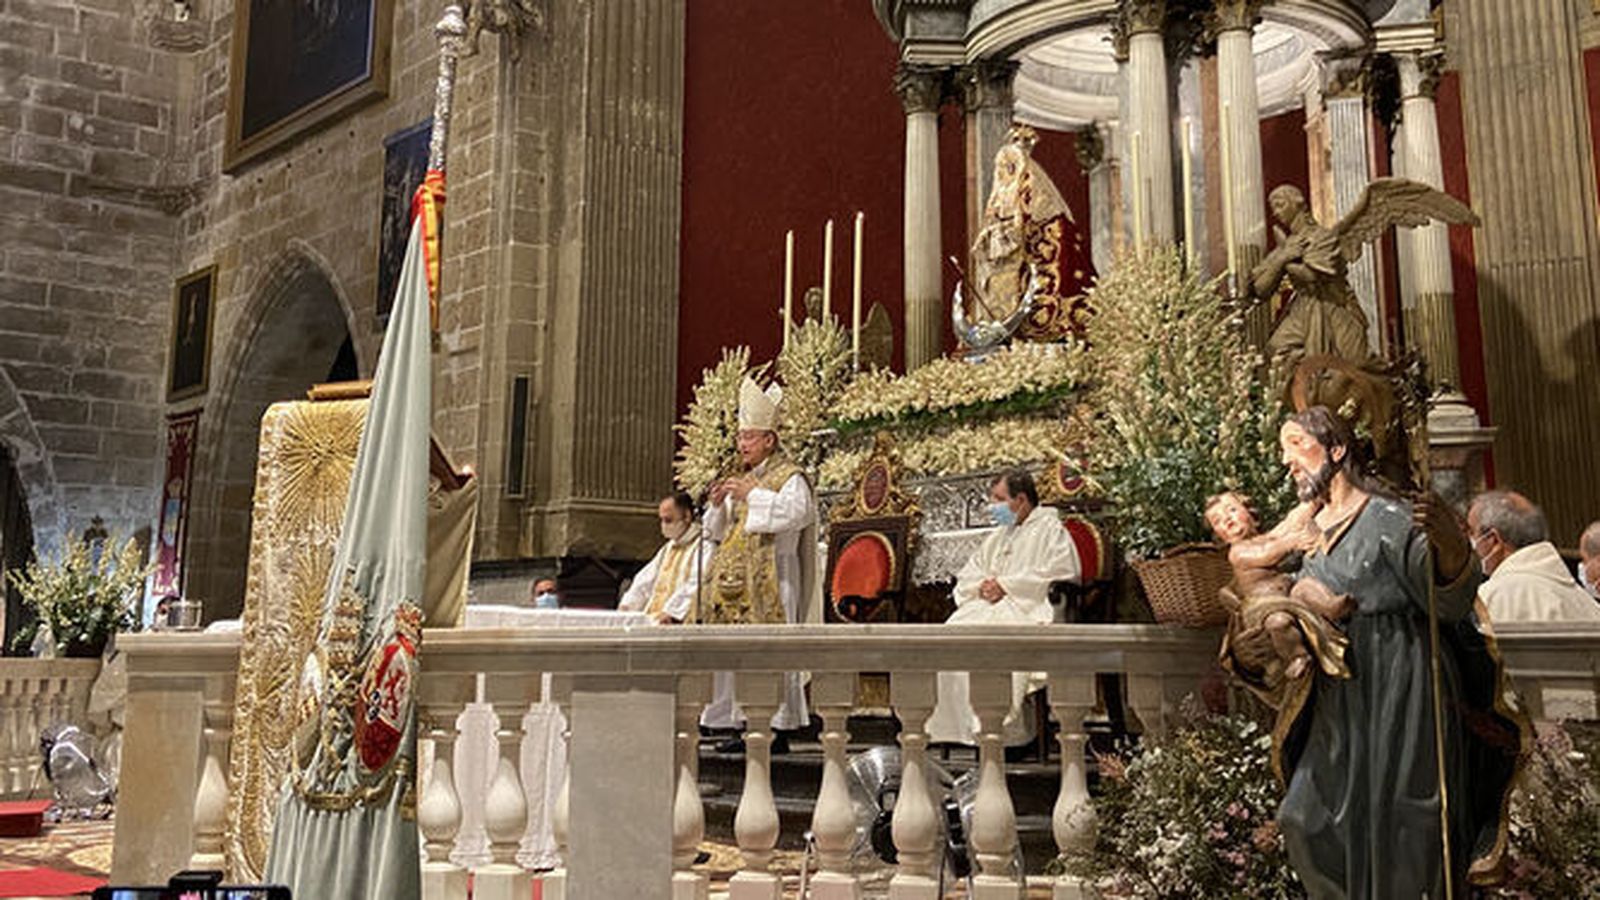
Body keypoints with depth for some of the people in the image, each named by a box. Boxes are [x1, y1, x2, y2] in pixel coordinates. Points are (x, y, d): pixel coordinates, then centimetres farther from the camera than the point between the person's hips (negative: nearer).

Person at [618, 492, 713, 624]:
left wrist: (670, 612, -24)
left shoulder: (704, 546, -5)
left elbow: (694, 587, -17)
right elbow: (645, 581, 20)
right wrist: (626, 605, 5)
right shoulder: (668, 548, 23)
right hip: (652, 619, 8)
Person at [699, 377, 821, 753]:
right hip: (736, 580, 8)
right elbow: (719, 532, 23)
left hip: (771, 579, -8)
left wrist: (752, 495, -16)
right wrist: (718, 504, 3)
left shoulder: (790, 478, -1)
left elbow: (796, 511, -21)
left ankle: (780, 728, -5)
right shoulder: (742, 480, 22)